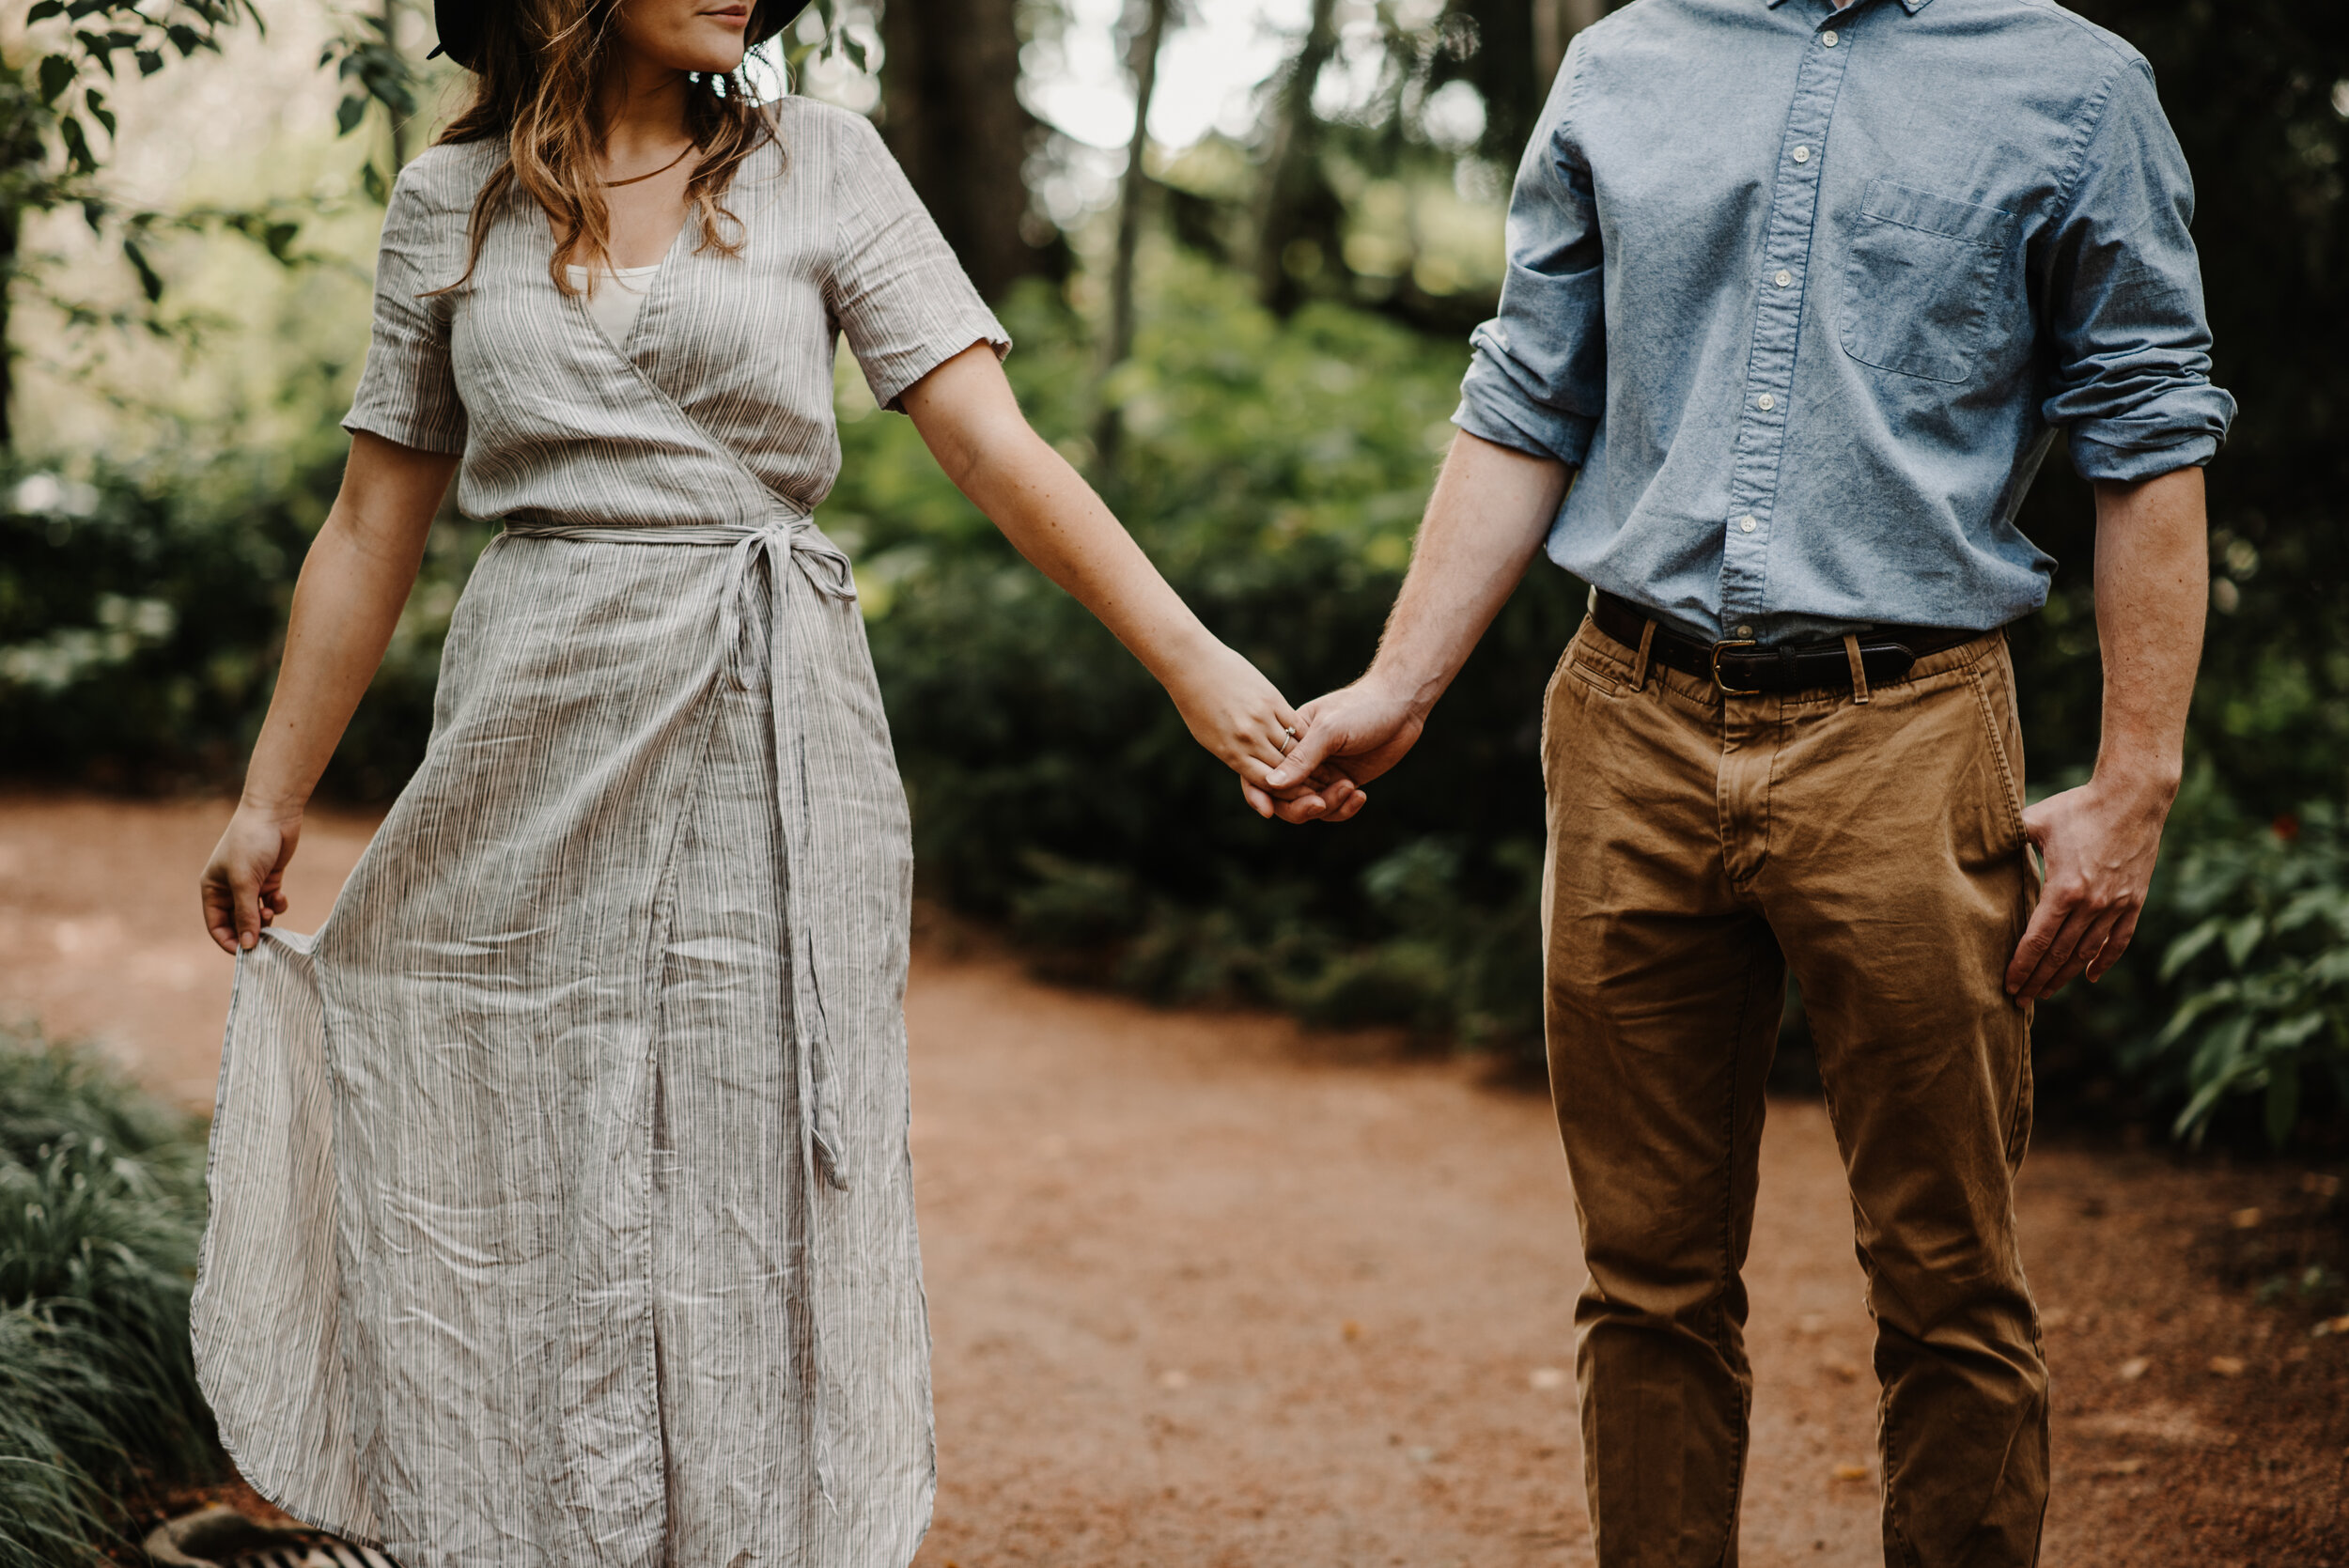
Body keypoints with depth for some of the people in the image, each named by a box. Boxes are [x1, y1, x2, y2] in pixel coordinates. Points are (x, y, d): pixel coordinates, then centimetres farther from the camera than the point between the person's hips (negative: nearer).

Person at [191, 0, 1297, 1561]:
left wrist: (1194, 659, -15)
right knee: (518, 1216, 6)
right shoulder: (449, 201, 7)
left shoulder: (821, 168, 3)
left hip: (769, 746, -1)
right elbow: (372, 529, 12)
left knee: (762, 1220, 2)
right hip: (533, 762, 1)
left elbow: (996, 444, -5)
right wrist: (273, 798, 13)